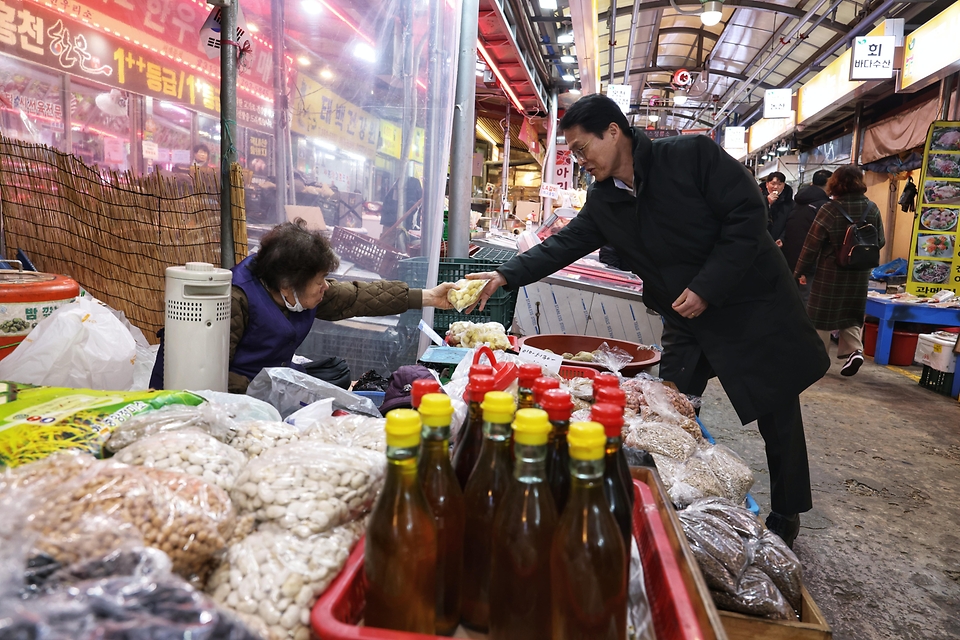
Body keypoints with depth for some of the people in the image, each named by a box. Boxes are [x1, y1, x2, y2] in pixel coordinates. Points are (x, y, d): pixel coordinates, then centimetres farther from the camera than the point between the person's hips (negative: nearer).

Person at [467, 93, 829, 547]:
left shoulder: (692, 155, -16)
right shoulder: (603, 200, 1)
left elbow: (748, 214, -19)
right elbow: (565, 244, 5)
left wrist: (706, 287, -23)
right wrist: (505, 275, -5)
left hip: (751, 304, -5)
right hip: (685, 321, 5)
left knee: (777, 415, 8)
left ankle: (786, 518, 28)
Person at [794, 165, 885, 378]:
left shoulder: (829, 209, -13)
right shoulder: (872, 208, 1)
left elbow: (812, 244, -12)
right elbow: (879, 242, 10)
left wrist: (801, 271, -3)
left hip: (830, 272, -4)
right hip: (860, 273, 4)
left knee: (821, 314, 7)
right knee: (851, 314, 16)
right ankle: (854, 350, 0)